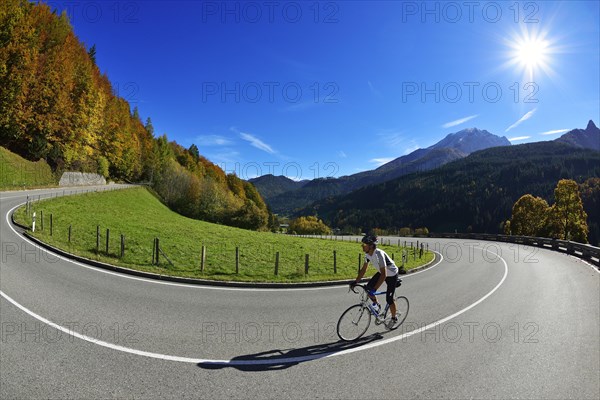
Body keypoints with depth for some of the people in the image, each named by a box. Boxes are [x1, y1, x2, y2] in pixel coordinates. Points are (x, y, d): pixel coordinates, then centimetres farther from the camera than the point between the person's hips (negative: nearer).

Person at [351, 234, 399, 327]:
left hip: (392, 275, -7)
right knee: (368, 288, -8)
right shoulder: (367, 254, -14)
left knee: (389, 299, -3)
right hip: (381, 272, 7)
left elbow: (384, 275, -39)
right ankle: (377, 305, 17)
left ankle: (394, 318, 23)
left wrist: (375, 289, -43)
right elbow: (364, 269, -5)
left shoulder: (379, 254, -37)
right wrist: (356, 282, -12)